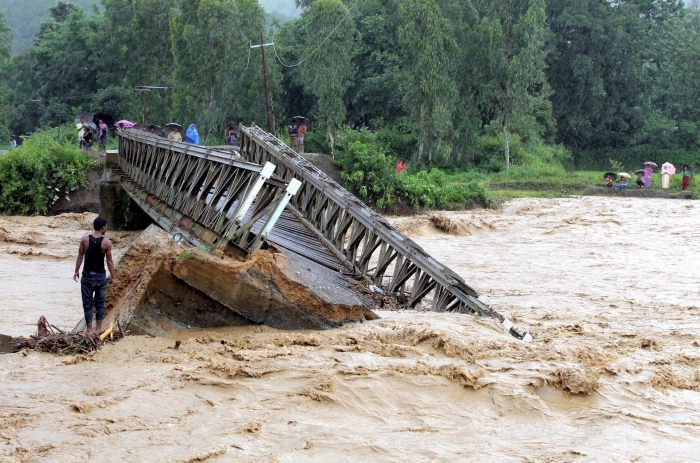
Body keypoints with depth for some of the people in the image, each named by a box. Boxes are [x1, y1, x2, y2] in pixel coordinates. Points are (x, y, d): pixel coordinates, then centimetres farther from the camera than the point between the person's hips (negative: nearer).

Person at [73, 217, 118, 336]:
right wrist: (114, 277, 1)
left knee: (87, 303, 8)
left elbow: (80, 256, 0)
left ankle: (89, 329, 8)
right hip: (100, 276, 0)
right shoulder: (106, 242, -10)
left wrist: (76, 271, 13)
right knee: (100, 302, 13)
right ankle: (98, 328, 15)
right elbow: (109, 261, -6)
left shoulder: (85, 239, -6)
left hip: (87, 276, 0)